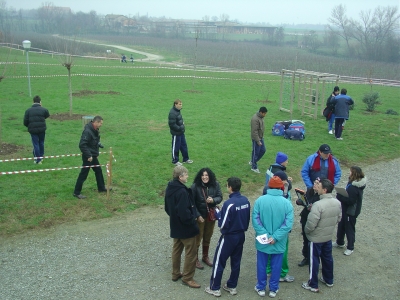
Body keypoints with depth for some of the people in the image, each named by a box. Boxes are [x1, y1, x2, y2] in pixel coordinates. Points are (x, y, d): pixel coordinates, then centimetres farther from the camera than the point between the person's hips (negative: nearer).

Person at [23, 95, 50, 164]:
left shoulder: (28, 110, -3)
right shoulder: (44, 109, -6)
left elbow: (25, 122, -4)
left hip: (33, 130, 0)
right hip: (42, 129, 0)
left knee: (35, 144, 5)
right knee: (41, 143, 18)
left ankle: (37, 159, 6)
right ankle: (41, 157, 27)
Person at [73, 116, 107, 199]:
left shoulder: (95, 130, 5)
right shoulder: (87, 131, -25)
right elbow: (82, 145, -27)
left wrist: (99, 144, 2)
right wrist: (88, 155, -26)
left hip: (93, 156, 10)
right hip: (88, 157, -10)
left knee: (98, 170, 21)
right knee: (83, 174, -1)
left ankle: (101, 188, 37)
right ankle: (76, 192, 10)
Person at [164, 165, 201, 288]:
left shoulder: (169, 188, 2)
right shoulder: (182, 191, -28)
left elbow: (167, 207, 12)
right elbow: (184, 212, -30)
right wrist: (192, 219, -12)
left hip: (175, 225, 9)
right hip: (186, 227, -9)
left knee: (176, 250, 21)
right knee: (190, 253, 5)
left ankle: (176, 273, 34)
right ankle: (187, 278, 15)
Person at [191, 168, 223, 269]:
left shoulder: (215, 185, -9)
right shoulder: (195, 186, -18)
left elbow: (220, 197, -1)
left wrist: (213, 200, -23)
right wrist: (198, 216, -18)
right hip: (200, 216, -4)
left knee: (207, 238, 20)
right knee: (198, 238, 7)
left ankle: (205, 257, 40)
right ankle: (195, 259, 26)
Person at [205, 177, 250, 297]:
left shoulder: (229, 203, -25)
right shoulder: (246, 200, -3)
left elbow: (223, 224, -21)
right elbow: (247, 219, 8)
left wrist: (218, 214, -5)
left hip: (229, 237, -7)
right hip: (241, 235, 7)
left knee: (219, 261, 7)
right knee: (236, 261, 17)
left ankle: (214, 288, 17)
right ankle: (232, 286, 29)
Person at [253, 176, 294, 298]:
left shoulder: (260, 200, -10)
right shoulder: (287, 203, -10)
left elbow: (255, 219, -14)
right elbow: (288, 223, -16)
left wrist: (264, 235, -14)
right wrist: (275, 237, -17)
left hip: (262, 241, 0)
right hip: (279, 242, 0)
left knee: (261, 265, 16)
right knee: (276, 266, 16)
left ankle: (261, 288, 29)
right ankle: (273, 289, 28)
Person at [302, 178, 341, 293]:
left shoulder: (318, 205, -31)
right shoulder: (337, 202, -7)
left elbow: (311, 224, -27)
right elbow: (338, 219, 7)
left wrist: (306, 231, -8)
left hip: (316, 238, -7)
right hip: (329, 237, 7)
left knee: (314, 260, 9)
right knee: (327, 258, 23)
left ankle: (313, 285, 22)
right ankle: (329, 280, 40)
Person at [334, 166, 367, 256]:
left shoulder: (354, 187, -31)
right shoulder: (358, 183, 0)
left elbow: (350, 200, -31)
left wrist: (339, 196, -22)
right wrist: (342, 195, -4)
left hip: (351, 211, -10)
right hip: (347, 209, 10)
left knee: (349, 228, 7)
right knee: (341, 225, 24)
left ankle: (350, 248, 25)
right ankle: (340, 242, 43)